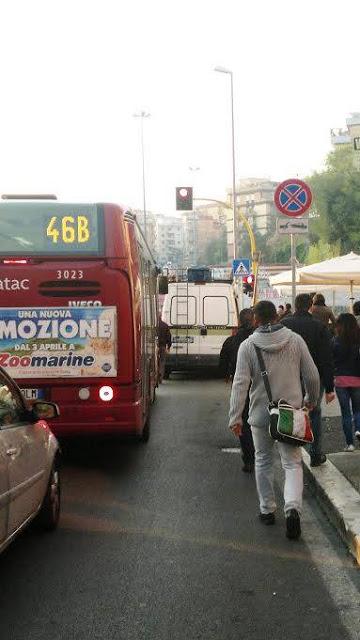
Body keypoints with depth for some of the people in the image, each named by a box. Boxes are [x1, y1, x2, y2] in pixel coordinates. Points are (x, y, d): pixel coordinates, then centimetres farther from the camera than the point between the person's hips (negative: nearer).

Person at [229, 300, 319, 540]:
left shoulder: (248, 345, -7)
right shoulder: (296, 340, -3)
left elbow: (241, 383, -12)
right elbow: (312, 376, 1)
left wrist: (235, 417, -9)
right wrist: (311, 400, 19)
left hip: (261, 414, 0)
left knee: (263, 461, 18)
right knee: (292, 463, 4)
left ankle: (267, 509, 25)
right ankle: (293, 507, -17)